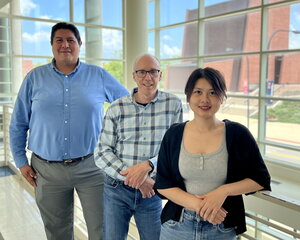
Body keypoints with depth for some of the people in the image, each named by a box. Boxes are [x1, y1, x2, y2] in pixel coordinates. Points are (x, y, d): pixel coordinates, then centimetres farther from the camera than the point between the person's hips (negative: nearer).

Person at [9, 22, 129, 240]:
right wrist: (21, 161, 5)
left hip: (91, 167, -1)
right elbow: (18, 124, 9)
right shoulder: (34, 78, 4)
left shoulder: (99, 76, 1)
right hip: (47, 170, 2)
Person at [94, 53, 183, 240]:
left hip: (152, 191, 0)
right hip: (117, 189, 1)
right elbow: (102, 154, -4)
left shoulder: (173, 105, -4)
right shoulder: (116, 109, -3)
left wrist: (148, 166, -21)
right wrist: (134, 177, -15)